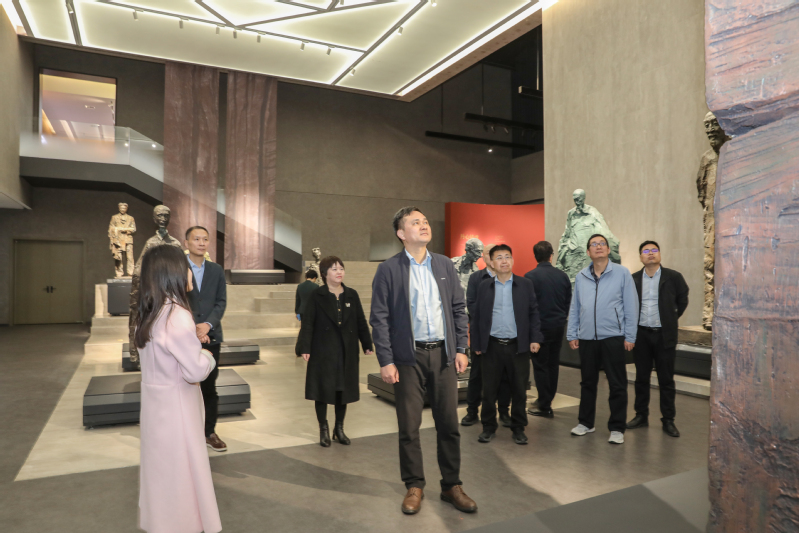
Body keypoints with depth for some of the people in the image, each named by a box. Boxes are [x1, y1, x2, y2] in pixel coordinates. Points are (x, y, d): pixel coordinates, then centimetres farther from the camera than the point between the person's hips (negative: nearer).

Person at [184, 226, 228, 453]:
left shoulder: (216, 270, 9)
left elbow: (221, 301, 4)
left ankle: (209, 432, 23)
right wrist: (191, 329, -15)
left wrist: (207, 324, -12)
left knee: (209, 387, 11)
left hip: (211, 336, 4)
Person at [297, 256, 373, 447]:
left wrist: (367, 345, 5)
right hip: (323, 351, -3)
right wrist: (305, 348, -14)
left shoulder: (352, 295, 5)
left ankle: (339, 428, 27)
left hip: (347, 352, 3)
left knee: (344, 389, 11)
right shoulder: (317, 295, -5)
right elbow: (307, 323, -8)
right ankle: (324, 429, 21)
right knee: (322, 390, 5)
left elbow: (361, 322, 7)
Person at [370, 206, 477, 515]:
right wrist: (385, 361, -9)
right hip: (409, 357, -3)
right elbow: (380, 318, -5)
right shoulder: (388, 269, -3)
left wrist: (461, 349, 3)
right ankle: (414, 486, 25)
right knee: (409, 426, 7)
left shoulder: (445, 265, 8)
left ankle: (451, 485, 25)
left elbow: (459, 309, 10)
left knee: (449, 423, 10)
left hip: (443, 354, 3)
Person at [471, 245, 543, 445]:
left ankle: (518, 428, 23)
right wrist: (477, 344, 4)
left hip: (518, 346, 0)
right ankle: (488, 427, 22)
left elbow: (533, 313, 4)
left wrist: (535, 338, -5)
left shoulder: (525, 284, 4)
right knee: (489, 389, 6)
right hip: (492, 346, 1)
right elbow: (477, 317, 7)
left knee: (519, 390, 7)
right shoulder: (484, 286, 5)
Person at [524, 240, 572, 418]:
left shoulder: (530, 276, -14)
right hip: (558, 326, 5)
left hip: (540, 327, -5)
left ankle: (544, 406, 7)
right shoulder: (563, 276, 1)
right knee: (553, 364, 15)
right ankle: (546, 401, 27)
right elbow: (569, 301, 8)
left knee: (540, 366, 3)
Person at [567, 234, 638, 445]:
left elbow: (631, 306, -2)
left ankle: (617, 428, 16)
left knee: (617, 385, 4)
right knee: (588, 382, 14)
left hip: (613, 337, -3)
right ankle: (586, 422, 27)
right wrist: (572, 335, 6)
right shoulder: (581, 277, 7)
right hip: (586, 338, 3)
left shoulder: (622, 273, -2)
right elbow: (574, 308, 9)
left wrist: (630, 336, -6)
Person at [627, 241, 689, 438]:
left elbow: (682, 301, 11)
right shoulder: (633, 279, 3)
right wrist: (633, 324, 8)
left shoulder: (673, 277, -1)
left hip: (664, 335, -1)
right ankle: (641, 416, 21)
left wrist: (671, 319, 12)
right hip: (641, 334, 2)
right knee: (641, 378, 10)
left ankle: (668, 420, 15)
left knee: (666, 380, 5)